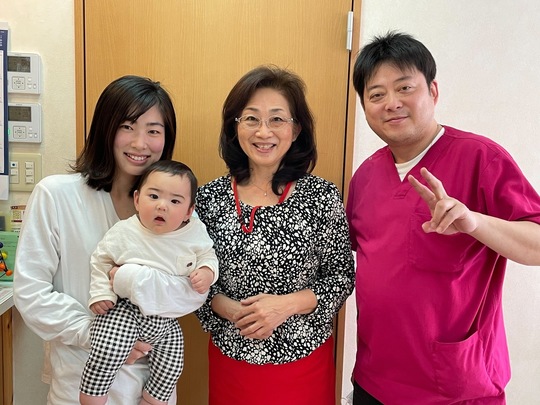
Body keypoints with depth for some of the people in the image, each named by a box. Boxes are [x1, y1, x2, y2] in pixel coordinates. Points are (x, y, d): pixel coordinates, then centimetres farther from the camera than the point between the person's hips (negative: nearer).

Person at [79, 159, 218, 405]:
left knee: (170, 371, 8)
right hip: (125, 310, -3)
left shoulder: (195, 233, -8)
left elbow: (208, 256, 8)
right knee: (106, 354, -22)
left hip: (167, 321, 3)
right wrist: (101, 293, -7)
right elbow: (100, 261, 2)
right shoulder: (123, 233, -11)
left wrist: (206, 273, -12)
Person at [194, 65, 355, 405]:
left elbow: (342, 277, -5)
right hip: (231, 358, 2)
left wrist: (286, 304, -19)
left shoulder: (323, 197, -11)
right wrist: (229, 309, -16)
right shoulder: (209, 197, -6)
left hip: (305, 357, -1)